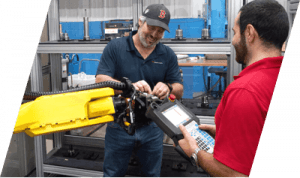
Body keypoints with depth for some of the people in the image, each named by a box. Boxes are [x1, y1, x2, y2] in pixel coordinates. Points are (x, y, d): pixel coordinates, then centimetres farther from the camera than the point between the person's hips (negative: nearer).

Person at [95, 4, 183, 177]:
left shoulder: (168, 55, 1)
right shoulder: (115, 47, -5)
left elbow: (179, 91, -1)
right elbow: (100, 80, -15)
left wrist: (168, 88, -26)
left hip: (153, 128, 2)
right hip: (120, 125, -2)